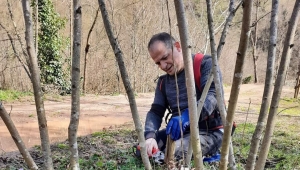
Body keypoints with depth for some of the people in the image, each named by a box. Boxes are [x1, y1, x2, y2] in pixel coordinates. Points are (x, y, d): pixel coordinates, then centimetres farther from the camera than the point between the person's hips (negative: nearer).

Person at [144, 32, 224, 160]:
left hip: (208, 131, -6)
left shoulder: (204, 64, -8)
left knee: (172, 154, -30)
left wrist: (187, 116, -42)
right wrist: (150, 135, -20)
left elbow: (213, 95, -23)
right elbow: (156, 111, 3)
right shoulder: (163, 82, 13)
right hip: (179, 130, 7)